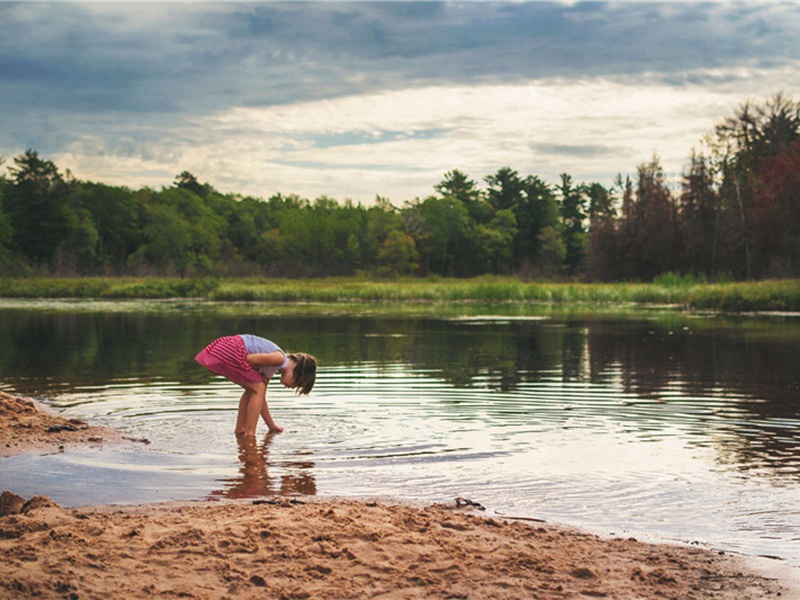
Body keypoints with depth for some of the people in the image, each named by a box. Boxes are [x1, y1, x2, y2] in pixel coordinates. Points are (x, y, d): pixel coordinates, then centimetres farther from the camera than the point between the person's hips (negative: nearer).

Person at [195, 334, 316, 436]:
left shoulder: (272, 368, 23)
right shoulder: (280, 359, -6)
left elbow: (261, 399, 27)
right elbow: (250, 358, -13)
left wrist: (272, 426, 31)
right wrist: (257, 376, 5)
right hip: (230, 350, -10)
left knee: (253, 390, 21)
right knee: (258, 389, -1)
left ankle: (240, 429, 24)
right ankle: (249, 433, -1)